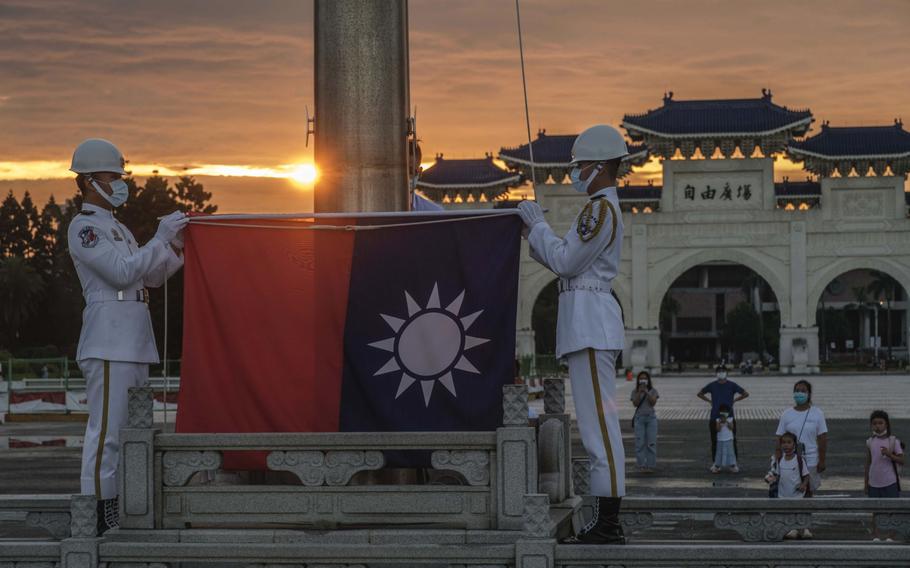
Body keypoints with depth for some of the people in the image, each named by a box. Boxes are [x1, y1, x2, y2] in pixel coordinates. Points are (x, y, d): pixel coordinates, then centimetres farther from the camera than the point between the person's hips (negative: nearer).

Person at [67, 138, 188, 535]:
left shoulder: (116, 227, 22)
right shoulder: (83, 227, -7)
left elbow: (152, 277, 21)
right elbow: (122, 272, -19)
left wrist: (177, 244, 7)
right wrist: (160, 238, -17)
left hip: (133, 345, 10)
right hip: (108, 343, -10)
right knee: (106, 432, -10)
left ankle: (118, 517, 14)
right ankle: (98, 518, -10)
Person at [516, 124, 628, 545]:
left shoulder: (601, 209, -12)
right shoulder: (602, 209, 20)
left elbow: (566, 262, -15)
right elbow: (565, 263, 23)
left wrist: (537, 223, -4)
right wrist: (530, 230, 15)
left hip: (591, 320, -11)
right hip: (588, 323, 11)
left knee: (598, 422, -11)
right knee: (598, 424, 10)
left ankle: (608, 524, -12)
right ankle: (606, 522, 12)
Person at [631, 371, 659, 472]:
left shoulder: (653, 391, 5)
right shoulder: (635, 392, 5)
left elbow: (653, 402, -8)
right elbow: (635, 404, -7)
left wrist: (647, 392, -16)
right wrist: (639, 392, -15)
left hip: (651, 418, 0)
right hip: (639, 418, 0)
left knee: (651, 443, -2)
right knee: (640, 443, -4)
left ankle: (651, 465, 1)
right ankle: (641, 466, -1)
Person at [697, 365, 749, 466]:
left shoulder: (731, 385, 1)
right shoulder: (712, 385, 3)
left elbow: (745, 394, 9)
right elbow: (700, 394, 17)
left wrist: (734, 400, 4)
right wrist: (710, 401, 8)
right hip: (715, 418, 1)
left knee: (732, 441, -2)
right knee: (715, 442, 4)